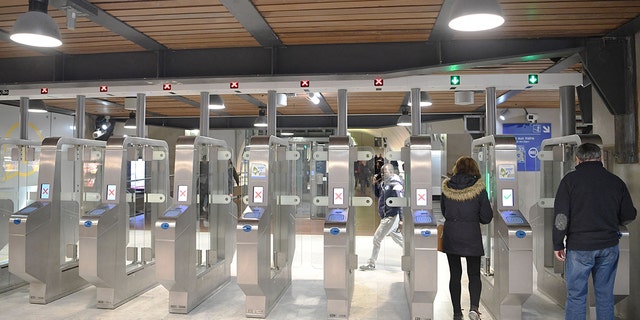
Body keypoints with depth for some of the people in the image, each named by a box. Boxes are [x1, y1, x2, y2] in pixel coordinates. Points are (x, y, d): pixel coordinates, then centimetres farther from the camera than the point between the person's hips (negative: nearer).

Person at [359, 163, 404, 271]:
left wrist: (401, 219, -23)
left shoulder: (395, 184, -16)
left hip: (391, 217, -9)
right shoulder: (383, 183, 9)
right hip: (385, 217, 9)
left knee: (377, 238, -4)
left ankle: (371, 264, 7)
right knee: (398, 239, 17)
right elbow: (377, 194, 22)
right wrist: (375, 183, 5)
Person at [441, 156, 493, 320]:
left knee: (455, 274, 11)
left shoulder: (446, 186, 0)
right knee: (474, 274, 11)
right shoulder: (478, 188, -7)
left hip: (450, 234, 2)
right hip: (471, 235, -2)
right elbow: (487, 217, -2)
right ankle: (474, 306, -9)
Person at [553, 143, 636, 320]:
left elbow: (561, 216, -9)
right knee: (605, 294, 14)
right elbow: (629, 216, 8)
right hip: (609, 246, 3)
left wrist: (558, 244, -2)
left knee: (576, 295, 4)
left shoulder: (570, 179, -6)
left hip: (579, 247, -3)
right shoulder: (616, 181, 3)